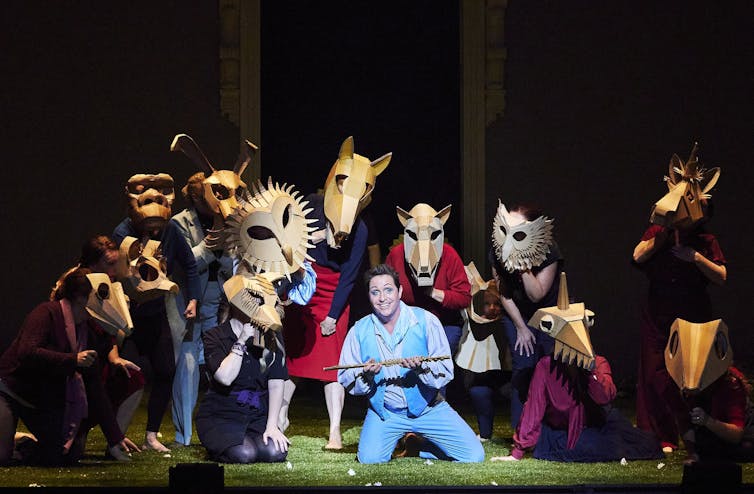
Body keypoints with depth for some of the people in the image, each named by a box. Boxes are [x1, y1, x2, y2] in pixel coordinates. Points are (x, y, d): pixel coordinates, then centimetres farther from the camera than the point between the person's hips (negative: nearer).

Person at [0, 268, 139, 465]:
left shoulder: (92, 332, 2)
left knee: (72, 454, -2)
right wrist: (73, 360, -37)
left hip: (47, 400, 7)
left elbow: (95, 391, 5)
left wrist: (115, 437, 3)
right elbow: (27, 353, -34)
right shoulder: (47, 314, -18)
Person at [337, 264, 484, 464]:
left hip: (428, 408, 0)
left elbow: (446, 372, -13)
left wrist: (422, 368, -34)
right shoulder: (360, 331, -4)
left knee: (474, 455, -13)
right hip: (385, 413, 1)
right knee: (369, 459, -24)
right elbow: (345, 380, -3)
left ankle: (419, 446, 14)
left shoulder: (426, 321, -10)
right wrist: (365, 375, -24)